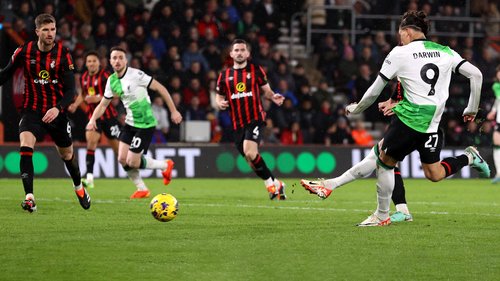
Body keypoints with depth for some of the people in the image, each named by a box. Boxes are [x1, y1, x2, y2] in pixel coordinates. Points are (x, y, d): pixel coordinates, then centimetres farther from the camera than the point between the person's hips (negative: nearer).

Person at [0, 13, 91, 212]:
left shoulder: (63, 55, -11)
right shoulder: (24, 52, -8)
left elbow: (70, 90, -13)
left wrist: (58, 108, -28)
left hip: (56, 113, 0)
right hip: (32, 111, 0)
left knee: (67, 155, 16)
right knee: (25, 148, -25)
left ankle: (79, 188, 45)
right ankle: (29, 197, -25)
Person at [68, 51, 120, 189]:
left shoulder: (105, 76, -12)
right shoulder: (83, 78, 7)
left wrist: (99, 98, -26)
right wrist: (75, 104, 9)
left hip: (108, 115, -4)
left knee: (117, 147, 4)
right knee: (91, 141, -18)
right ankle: (89, 178, -22)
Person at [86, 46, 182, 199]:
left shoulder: (135, 74, -19)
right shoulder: (111, 81, 3)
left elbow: (160, 88, -14)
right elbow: (103, 104, 12)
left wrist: (173, 111, -12)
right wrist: (92, 120, -8)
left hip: (145, 124, -7)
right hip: (130, 123, 7)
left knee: (132, 162, -9)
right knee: (122, 159, 0)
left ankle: (165, 166, 17)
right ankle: (142, 189, 19)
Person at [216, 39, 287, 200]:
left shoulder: (256, 70, 4)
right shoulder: (225, 75, 11)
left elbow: (266, 90, 10)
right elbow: (219, 96, 18)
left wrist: (273, 97, -12)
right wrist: (220, 103, -6)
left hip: (255, 119, -4)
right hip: (237, 124, 4)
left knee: (250, 153, -24)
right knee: (251, 160, 4)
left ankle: (272, 184, -10)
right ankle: (275, 184, 19)